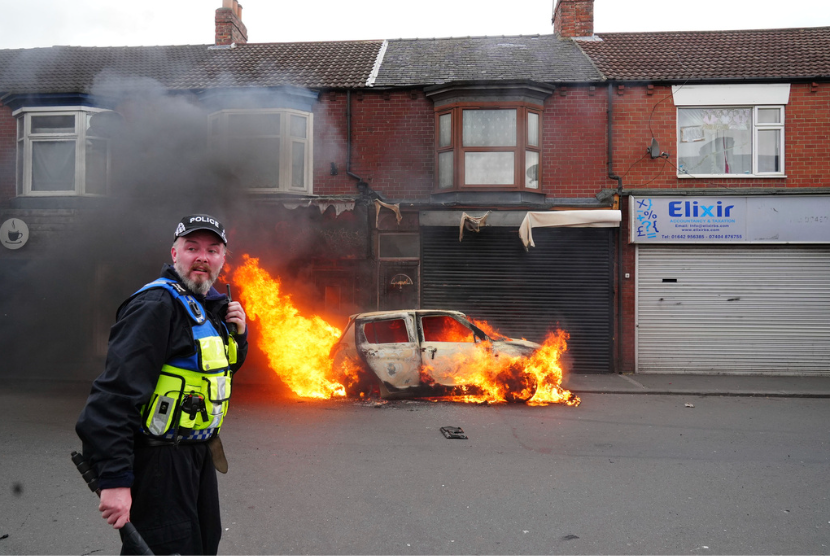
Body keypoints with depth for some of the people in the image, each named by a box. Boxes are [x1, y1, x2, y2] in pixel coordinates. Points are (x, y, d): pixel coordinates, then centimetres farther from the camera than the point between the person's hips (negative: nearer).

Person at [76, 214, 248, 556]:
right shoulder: (157, 306, -20)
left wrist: (238, 334, 0)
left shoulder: (210, 305, 9)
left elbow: (223, 367, 22)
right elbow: (116, 393, -28)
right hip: (159, 463, -9)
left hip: (197, 455, 10)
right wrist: (114, 479, -32)